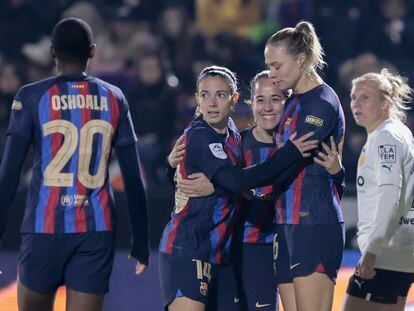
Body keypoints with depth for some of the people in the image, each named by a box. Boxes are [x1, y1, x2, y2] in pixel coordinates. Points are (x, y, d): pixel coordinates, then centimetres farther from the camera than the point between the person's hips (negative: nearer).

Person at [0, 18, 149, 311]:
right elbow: (133, 178, 6)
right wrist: (141, 242, 13)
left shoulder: (32, 97, -2)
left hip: (45, 228, -2)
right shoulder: (114, 99, 6)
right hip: (98, 231, 2)